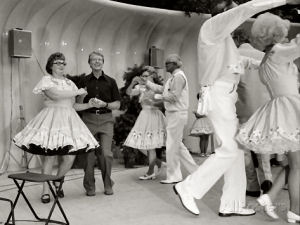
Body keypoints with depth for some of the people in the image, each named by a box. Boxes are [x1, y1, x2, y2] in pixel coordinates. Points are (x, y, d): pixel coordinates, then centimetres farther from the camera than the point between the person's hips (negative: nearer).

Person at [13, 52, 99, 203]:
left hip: (69, 120, 5)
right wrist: (77, 92, -9)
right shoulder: (46, 80, 3)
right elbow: (54, 95, -17)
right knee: (50, 156, -6)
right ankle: (46, 191, 7)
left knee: (70, 157, -2)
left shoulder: (69, 83, 19)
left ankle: (57, 183, 23)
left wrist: (88, 105, 2)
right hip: (52, 119, -5)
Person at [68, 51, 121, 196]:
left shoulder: (110, 82, 7)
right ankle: (89, 186, 16)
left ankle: (108, 185, 9)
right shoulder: (83, 80, 8)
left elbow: (117, 104, 7)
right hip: (88, 119, 1)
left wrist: (105, 104, -10)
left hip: (106, 119, 0)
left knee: (106, 153, -8)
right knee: (89, 154, 1)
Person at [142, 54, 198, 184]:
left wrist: (157, 96, -11)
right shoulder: (173, 77, 18)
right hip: (172, 114, 10)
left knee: (172, 145, -4)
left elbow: (174, 96, -20)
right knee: (178, 145, 14)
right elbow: (162, 89, 21)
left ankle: (173, 176, 6)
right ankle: (194, 170, 21)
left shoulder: (179, 76, -13)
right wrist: (147, 83, 20)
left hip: (177, 114, -10)